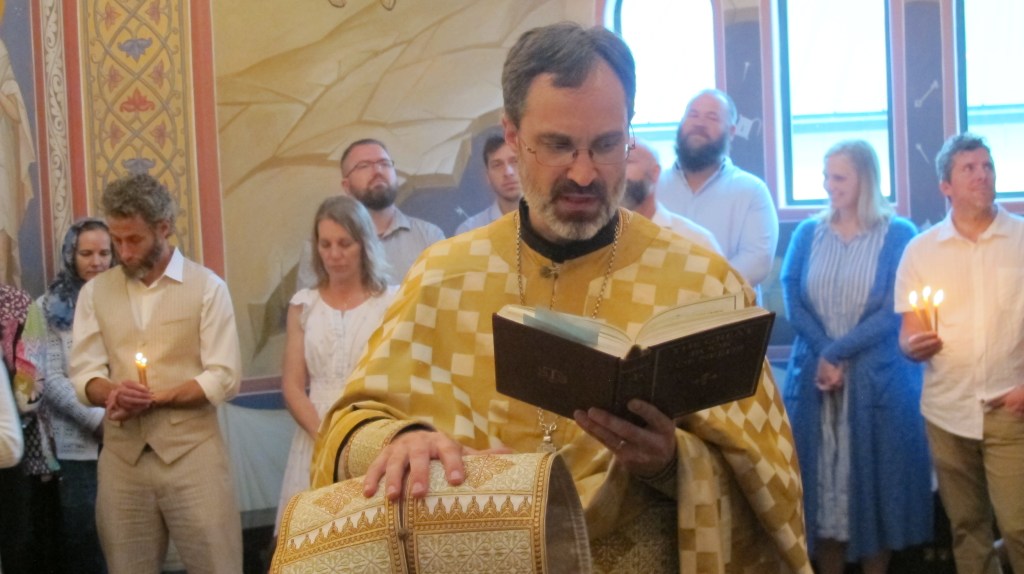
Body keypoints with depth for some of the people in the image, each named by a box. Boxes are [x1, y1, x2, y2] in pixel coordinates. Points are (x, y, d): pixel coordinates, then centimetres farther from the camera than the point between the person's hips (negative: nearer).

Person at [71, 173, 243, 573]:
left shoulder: (207, 287, 0)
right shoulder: (95, 292, 10)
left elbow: (224, 377, -5)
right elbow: (84, 373, 6)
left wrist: (153, 397, -14)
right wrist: (112, 392, -17)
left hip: (191, 451, -3)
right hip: (121, 455, 3)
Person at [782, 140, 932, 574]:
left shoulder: (899, 235, -2)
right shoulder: (807, 234, 7)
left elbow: (895, 311, -9)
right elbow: (792, 298, -1)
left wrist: (838, 352, -15)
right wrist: (823, 354, -15)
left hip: (877, 378, -2)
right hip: (815, 375, 3)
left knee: (875, 478, 4)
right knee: (822, 479, 5)